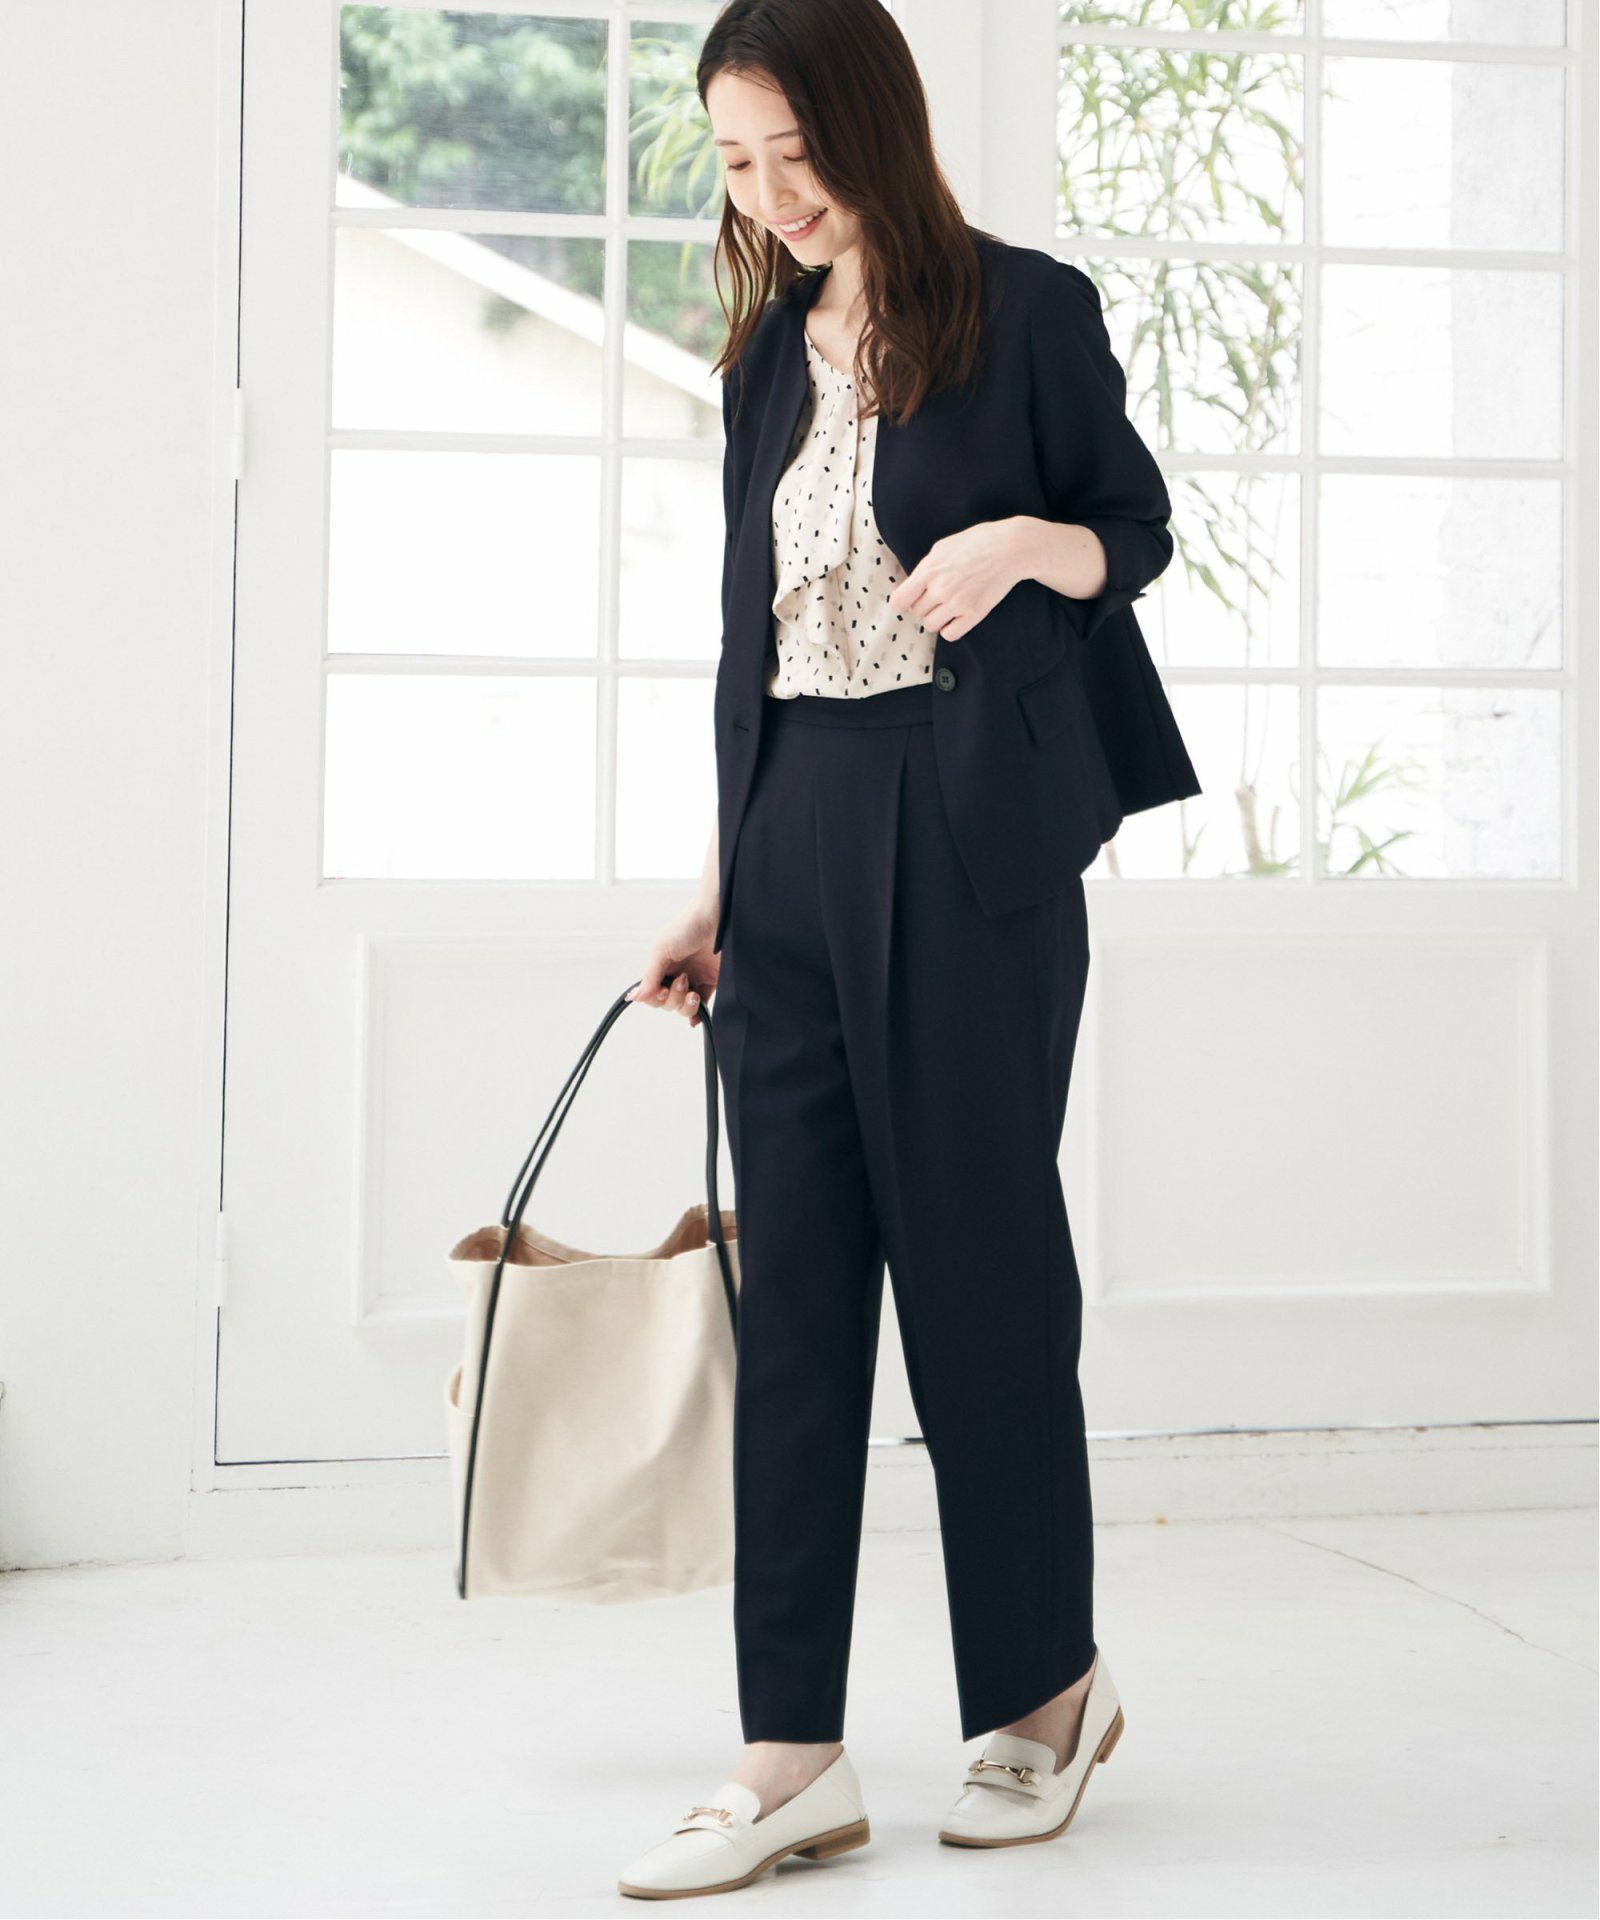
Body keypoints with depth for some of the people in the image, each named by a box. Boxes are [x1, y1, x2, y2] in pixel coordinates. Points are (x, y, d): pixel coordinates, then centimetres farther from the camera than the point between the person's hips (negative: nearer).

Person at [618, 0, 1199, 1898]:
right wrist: (716, 886, 16)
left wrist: (1023, 541, -17)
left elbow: (1140, 524, 5)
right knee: (792, 1280, 1)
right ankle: (792, 1759, 4)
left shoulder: (1025, 310, -1)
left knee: (977, 1256, 2)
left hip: (969, 835, -5)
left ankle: (1045, 1689, 21)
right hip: (792, 837, 5)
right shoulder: (771, 357, 15)